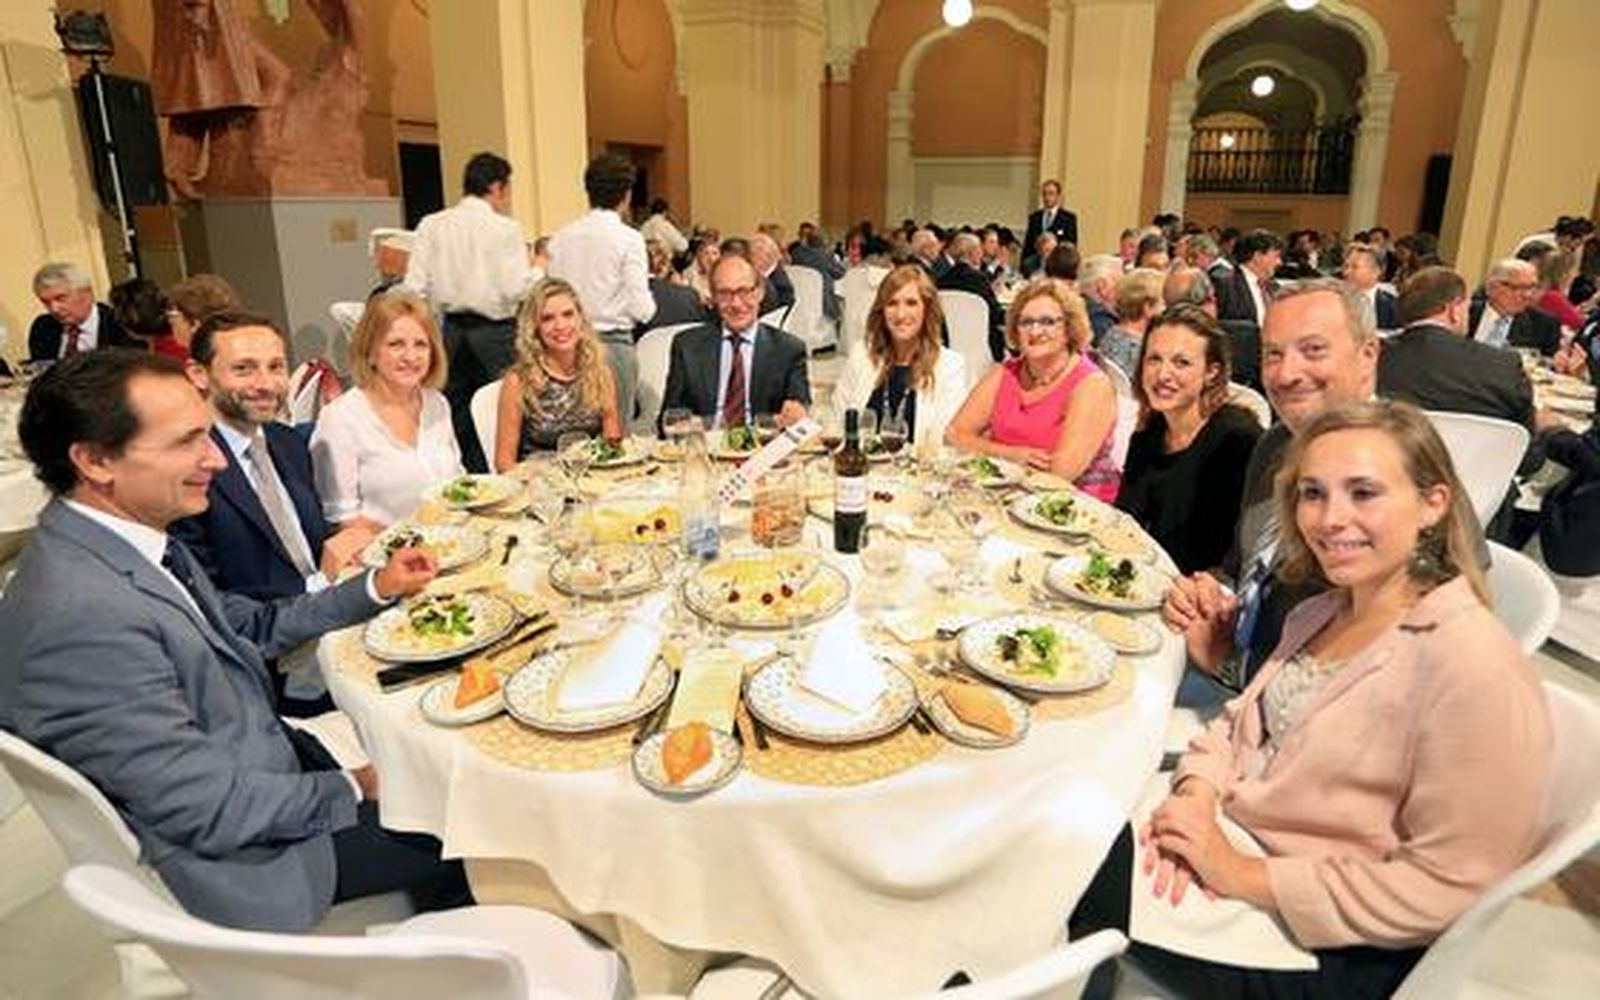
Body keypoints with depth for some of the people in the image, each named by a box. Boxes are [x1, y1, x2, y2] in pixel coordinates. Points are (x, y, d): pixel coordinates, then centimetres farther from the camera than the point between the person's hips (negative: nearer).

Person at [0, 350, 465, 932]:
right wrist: (353, 790, -14)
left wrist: (375, 588, 5)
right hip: (230, 858, -8)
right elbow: (208, 810, -27)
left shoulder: (134, 539, -4)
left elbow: (250, 627, 11)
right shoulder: (82, 617, -32)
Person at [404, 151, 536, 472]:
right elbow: (517, 289, -12)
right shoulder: (505, 228, -7)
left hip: (450, 330, 5)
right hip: (494, 331, -5)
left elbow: (415, 288, 3)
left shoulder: (431, 225, 5)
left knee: (457, 418, 11)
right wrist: (540, 268, 4)